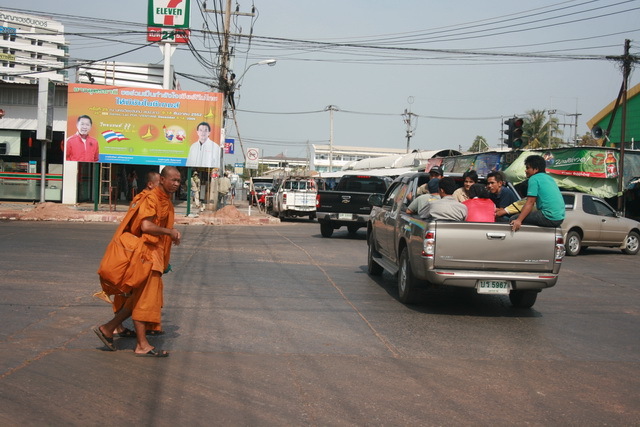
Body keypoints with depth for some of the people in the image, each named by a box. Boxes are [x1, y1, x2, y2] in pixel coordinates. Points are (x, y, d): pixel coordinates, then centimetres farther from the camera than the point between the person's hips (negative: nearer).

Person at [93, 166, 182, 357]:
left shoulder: (166, 201, 16)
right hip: (145, 253, -10)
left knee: (139, 297, 14)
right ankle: (142, 345, 2)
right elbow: (146, 226, -27)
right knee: (144, 298, -4)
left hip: (154, 254, 10)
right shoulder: (151, 198, -16)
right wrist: (169, 231, -19)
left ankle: (108, 328, 20)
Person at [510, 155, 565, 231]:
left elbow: (530, 203, -13)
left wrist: (518, 220, -17)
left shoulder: (534, 179, -6)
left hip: (549, 218, -10)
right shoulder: (549, 178, 20)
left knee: (514, 219, -7)